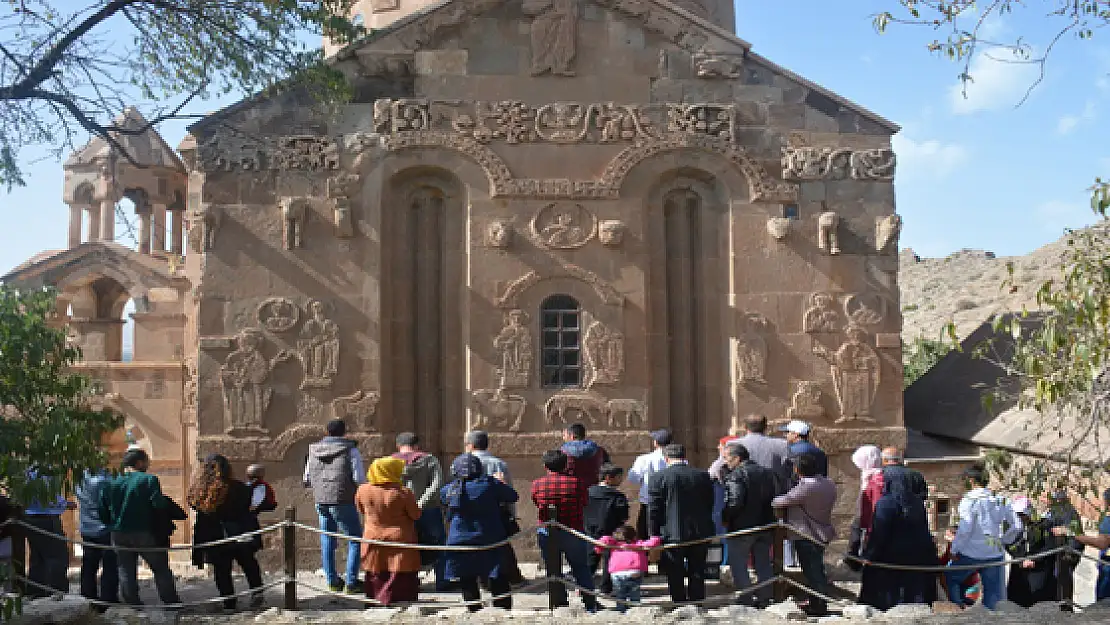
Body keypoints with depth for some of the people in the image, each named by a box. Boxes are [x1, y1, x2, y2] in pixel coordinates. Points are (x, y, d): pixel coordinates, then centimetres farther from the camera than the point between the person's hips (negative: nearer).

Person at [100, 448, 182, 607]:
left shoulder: (111, 483, 4)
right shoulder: (149, 479, -10)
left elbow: (103, 511, 5)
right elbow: (159, 504, -19)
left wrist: (113, 525, 19)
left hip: (119, 535, 4)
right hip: (145, 534, -4)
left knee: (126, 572, 12)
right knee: (161, 570, 6)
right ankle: (172, 603, 9)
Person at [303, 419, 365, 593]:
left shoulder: (314, 450, 7)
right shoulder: (350, 450, -7)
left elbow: (307, 480, 14)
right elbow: (360, 479, -13)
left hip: (321, 502, 5)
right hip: (343, 502, -5)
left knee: (327, 542, 15)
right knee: (355, 540, 6)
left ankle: (332, 582, 19)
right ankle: (351, 583, 1)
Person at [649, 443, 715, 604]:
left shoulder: (659, 477, -8)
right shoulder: (703, 475, 3)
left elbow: (655, 510, -6)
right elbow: (709, 505, 9)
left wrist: (655, 535, 0)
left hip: (672, 535, -3)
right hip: (700, 534, 4)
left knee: (675, 578, 7)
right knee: (697, 576, 13)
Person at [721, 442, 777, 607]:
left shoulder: (735, 475, -15)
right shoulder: (766, 473, 10)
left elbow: (735, 502, -25)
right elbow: (773, 498, 14)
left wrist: (725, 518, -12)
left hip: (742, 527, -7)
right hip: (765, 525, 8)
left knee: (739, 565, 3)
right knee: (763, 564, 15)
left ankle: (746, 598, 2)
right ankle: (764, 598, 21)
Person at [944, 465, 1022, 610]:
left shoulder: (970, 499, -12)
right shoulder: (1001, 500, 5)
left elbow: (965, 528, -18)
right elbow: (1016, 526, 7)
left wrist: (954, 549, -8)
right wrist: (1002, 541, 18)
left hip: (971, 553, -5)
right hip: (995, 554, 5)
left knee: (950, 578, 17)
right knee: (992, 592, 11)